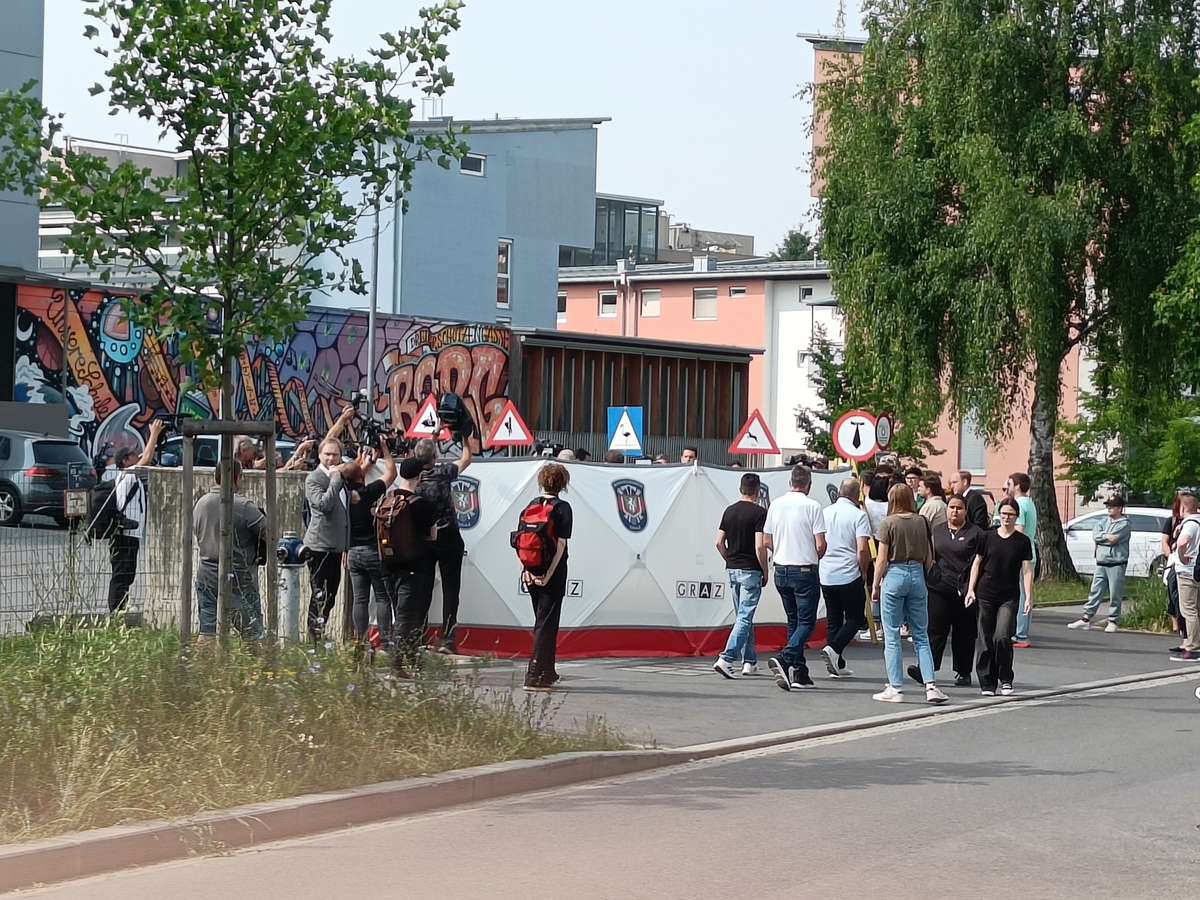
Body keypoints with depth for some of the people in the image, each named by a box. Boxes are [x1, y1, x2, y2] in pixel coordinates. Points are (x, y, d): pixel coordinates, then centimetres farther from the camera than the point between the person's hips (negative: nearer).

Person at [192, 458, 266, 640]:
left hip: (206, 575, 6)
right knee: (252, 633, 2)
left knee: (207, 632, 7)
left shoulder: (201, 503, 5)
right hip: (239, 577, -6)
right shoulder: (243, 506, -15)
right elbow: (269, 533, -16)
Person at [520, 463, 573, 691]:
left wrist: (525, 569, -1)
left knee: (543, 621, 18)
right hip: (552, 572, -5)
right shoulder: (563, 508, -8)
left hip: (531, 572, 5)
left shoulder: (532, 505, 6)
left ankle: (547, 672, 28)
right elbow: (560, 544, -15)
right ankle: (535, 676, -10)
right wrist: (549, 574, -16)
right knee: (546, 623, -3)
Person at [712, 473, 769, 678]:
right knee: (745, 618, -7)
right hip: (750, 571, -7)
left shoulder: (729, 511, 7)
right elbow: (760, 546, -17)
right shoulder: (759, 513, -12)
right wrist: (765, 572, -6)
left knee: (743, 617, 15)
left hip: (732, 569, 7)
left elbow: (719, 542, 7)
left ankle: (749, 662, 19)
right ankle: (726, 659, -19)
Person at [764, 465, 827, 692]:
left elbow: (767, 541, 8)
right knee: (806, 622, 0)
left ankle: (799, 673, 12)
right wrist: (816, 558, 8)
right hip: (805, 570, -5)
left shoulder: (776, 505, 3)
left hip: (781, 570, 5)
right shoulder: (812, 506, -12)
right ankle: (784, 659, -22)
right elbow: (820, 545, -13)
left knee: (794, 621, 14)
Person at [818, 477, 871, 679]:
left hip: (826, 576, 5)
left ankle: (837, 666, 10)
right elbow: (862, 549, -16)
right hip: (850, 576, -5)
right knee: (855, 618, 7)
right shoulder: (858, 515, -9)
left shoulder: (825, 513, 7)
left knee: (833, 620, 12)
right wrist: (864, 572, -1)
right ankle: (834, 648, -15)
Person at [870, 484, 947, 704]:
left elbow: (882, 559, -7)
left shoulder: (889, 523, -8)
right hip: (917, 575, 4)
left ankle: (896, 688, 3)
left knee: (892, 637, 3)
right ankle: (930, 685, -1)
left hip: (894, 575, -4)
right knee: (921, 636, 9)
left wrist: (875, 586, 2)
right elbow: (929, 558, 7)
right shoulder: (922, 522, 3)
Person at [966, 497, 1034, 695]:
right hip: (986, 595, 2)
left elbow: (1027, 570, -1)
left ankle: (1005, 680, 0)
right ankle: (988, 683, 12)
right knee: (986, 641, 3)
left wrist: (1029, 597, -8)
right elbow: (977, 563, 9)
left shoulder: (1022, 541, 1)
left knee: (1002, 637, -16)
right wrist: (971, 589, 2)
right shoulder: (988, 537, 4)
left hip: (1009, 598, -2)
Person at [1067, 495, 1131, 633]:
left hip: (1116, 565, -6)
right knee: (1095, 592, 6)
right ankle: (1086, 619, 7)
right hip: (1101, 564, 6)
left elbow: (1114, 539, -15)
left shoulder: (1125, 524, -4)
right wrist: (1107, 536, -11)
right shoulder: (1104, 522, 16)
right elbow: (1095, 535, 0)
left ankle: (1113, 621, 5)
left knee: (1115, 595, -2)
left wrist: (1100, 539, -4)